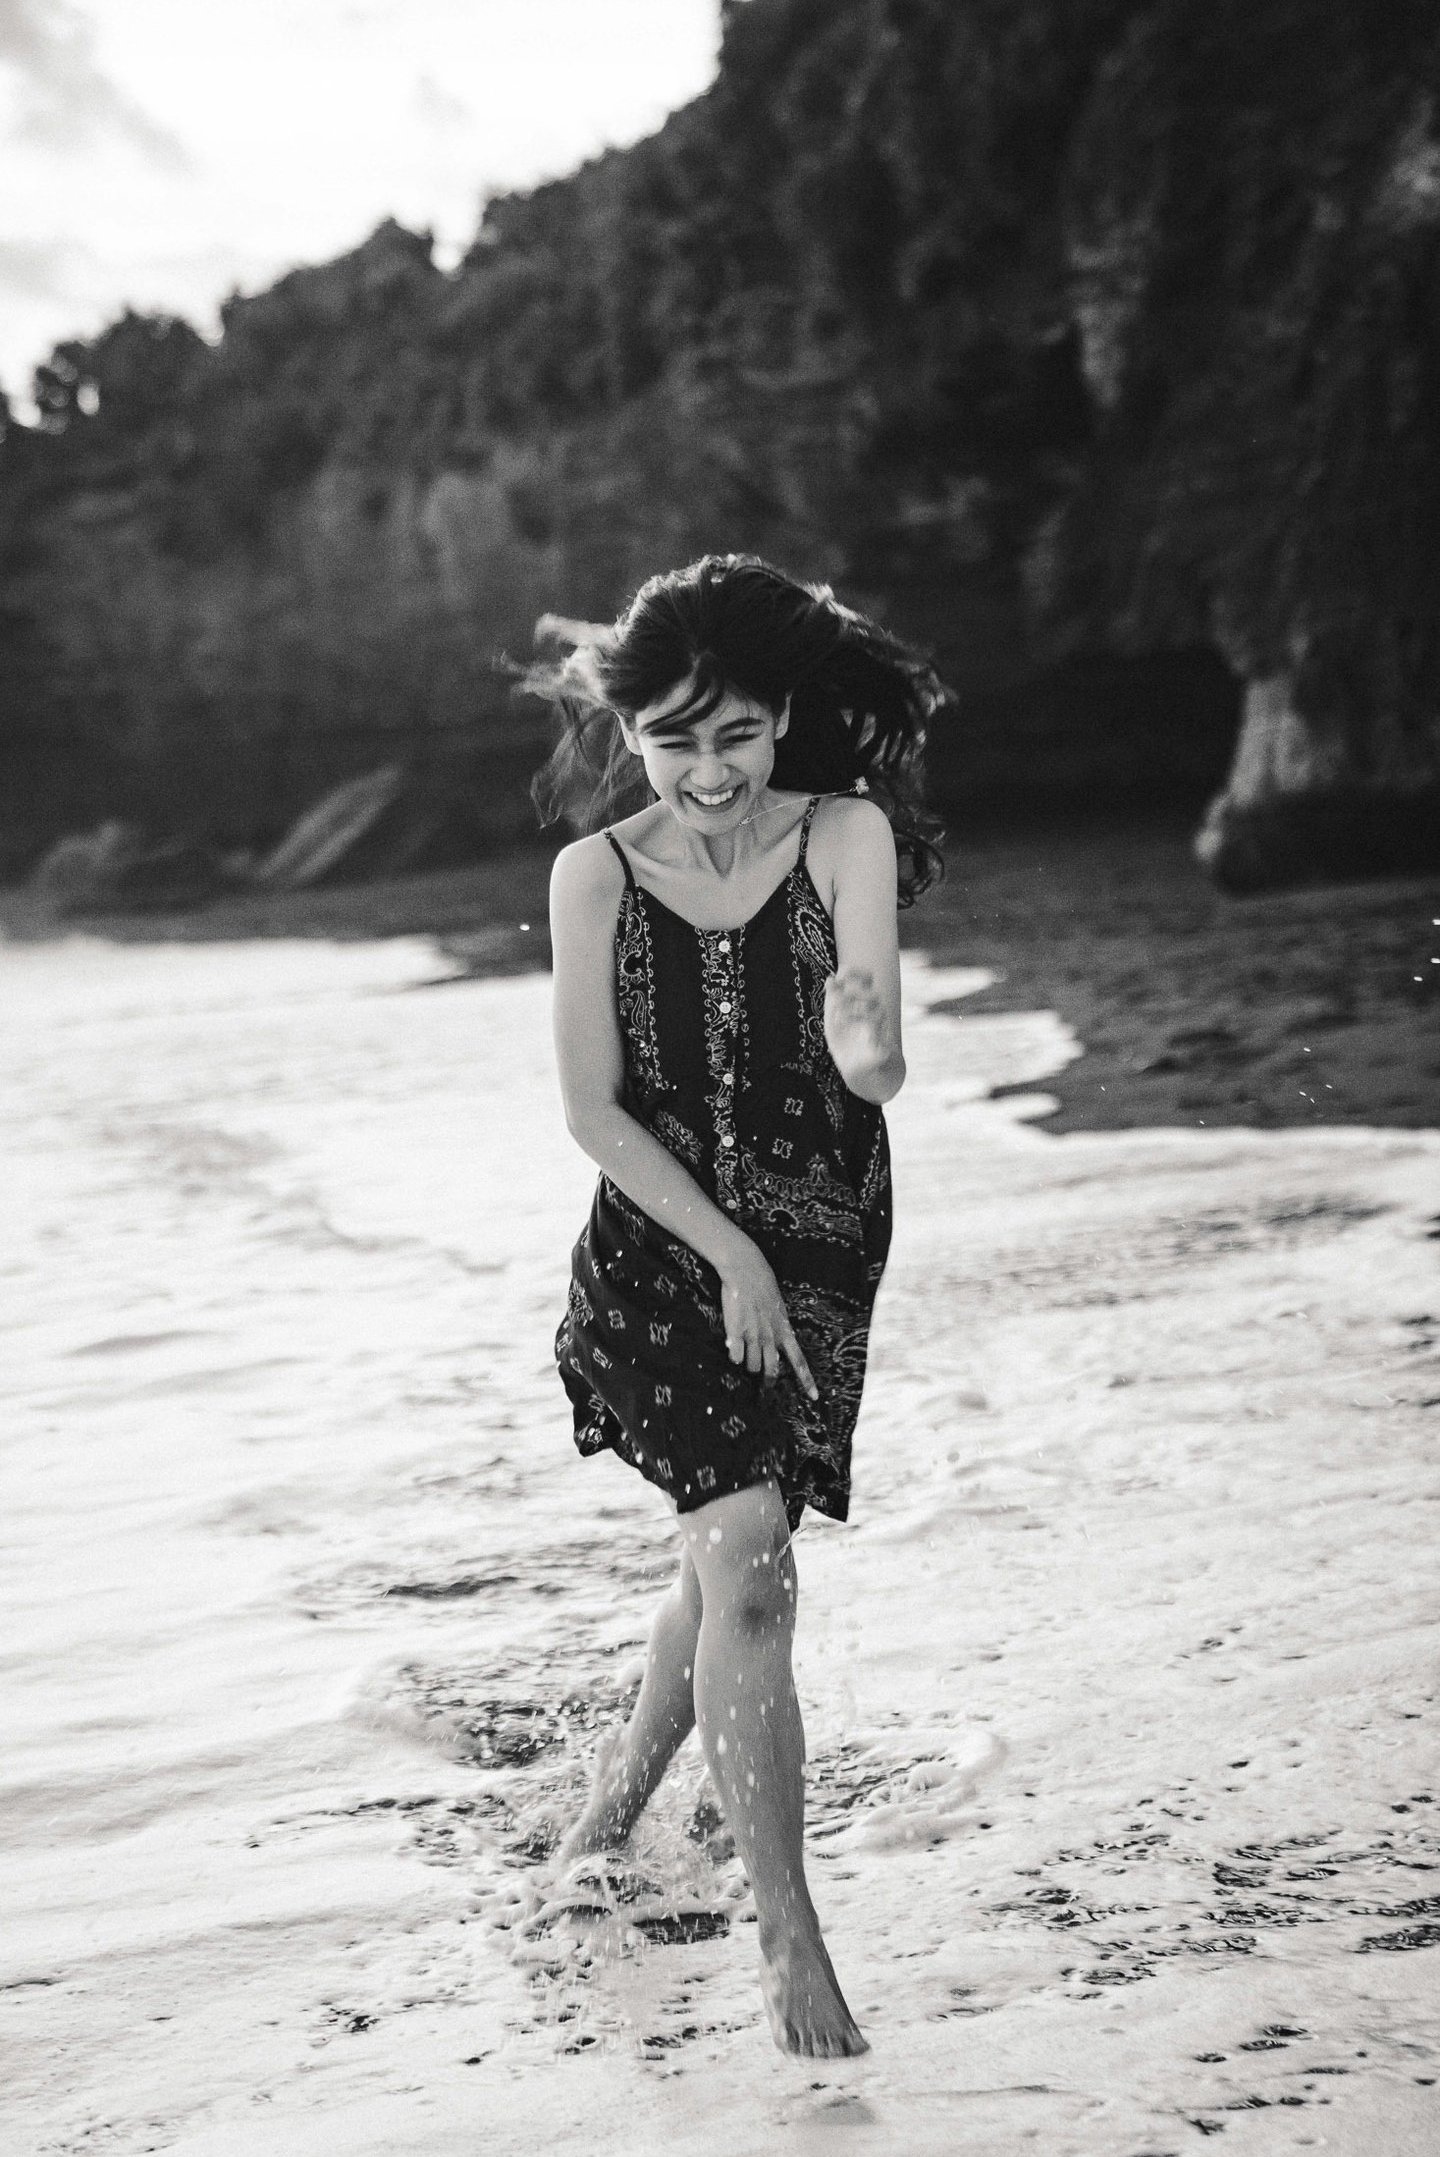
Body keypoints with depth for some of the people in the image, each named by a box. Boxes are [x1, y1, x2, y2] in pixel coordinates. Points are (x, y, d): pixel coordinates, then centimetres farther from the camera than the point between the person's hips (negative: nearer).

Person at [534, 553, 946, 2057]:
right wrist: (732, 1256, -14)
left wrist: (868, 1053, -43)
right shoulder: (597, 875, -7)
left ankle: (627, 1778, 46)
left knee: (728, 1556, 16)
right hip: (662, 1251, -2)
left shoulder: (847, 836, -8)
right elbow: (595, 1111, -7)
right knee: (750, 1573, -14)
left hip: (818, 1256, 2)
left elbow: (880, 1067, -18)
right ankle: (790, 1943, -5)